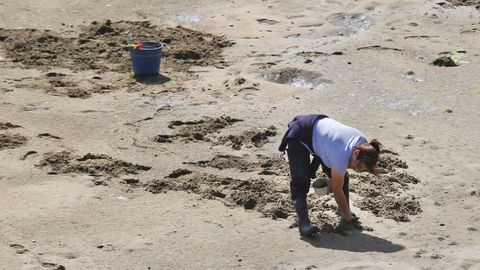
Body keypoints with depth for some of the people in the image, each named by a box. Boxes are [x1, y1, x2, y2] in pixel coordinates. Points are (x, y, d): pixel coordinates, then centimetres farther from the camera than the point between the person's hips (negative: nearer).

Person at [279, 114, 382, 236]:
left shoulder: (363, 144, -19)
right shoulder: (341, 158, -39)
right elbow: (337, 189, -23)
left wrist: (333, 179, -3)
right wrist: (347, 215, -13)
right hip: (299, 137, -8)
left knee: (342, 177, 4)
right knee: (301, 181, -21)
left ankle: (342, 209, 20)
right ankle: (303, 221, -20)